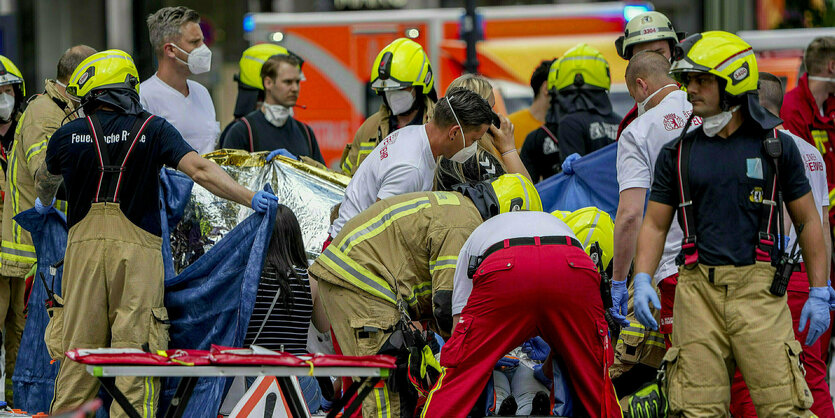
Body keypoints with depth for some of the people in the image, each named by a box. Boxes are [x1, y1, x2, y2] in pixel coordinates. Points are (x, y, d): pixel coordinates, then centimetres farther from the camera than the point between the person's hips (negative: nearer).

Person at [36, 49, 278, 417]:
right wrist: (250, 199, -9)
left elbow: (45, 179, 28)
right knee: (134, 349, -3)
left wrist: (44, 204, 50)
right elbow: (200, 170, -13)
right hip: (138, 249, -2)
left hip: (84, 247, 2)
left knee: (78, 348, 8)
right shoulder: (153, 130, -1)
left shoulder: (68, 136, 6)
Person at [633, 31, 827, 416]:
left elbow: (808, 221, 11)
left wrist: (819, 293, 6)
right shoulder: (677, 153, 12)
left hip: (758, 289, -2)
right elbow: (655, 224, 13)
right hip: (697, 290, 2)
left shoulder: (776, 146, 7)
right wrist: (642, 281, -3)